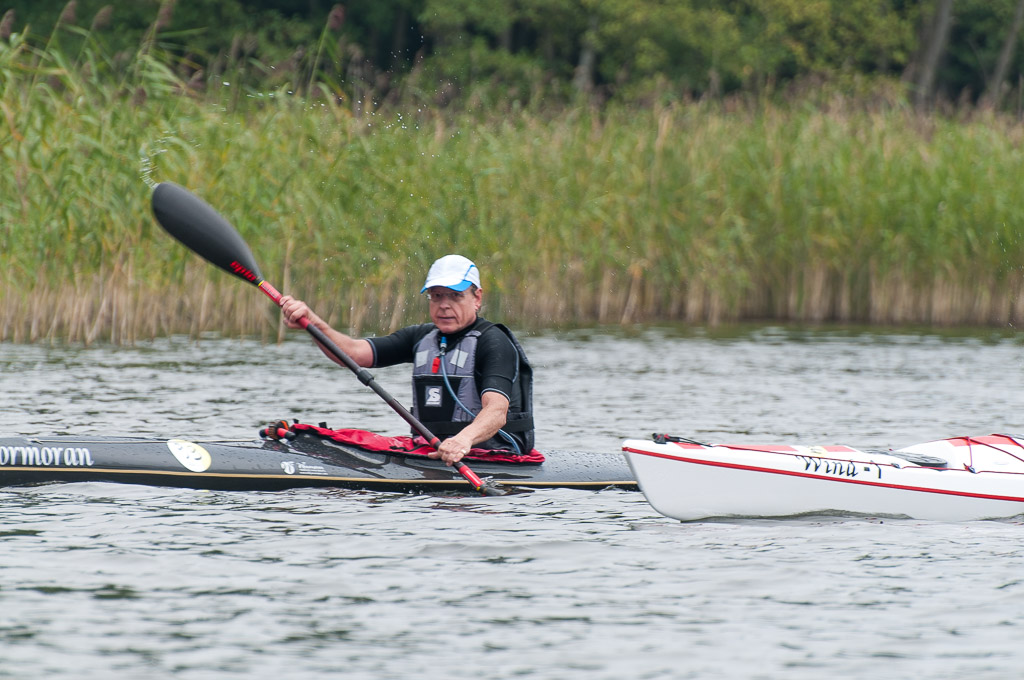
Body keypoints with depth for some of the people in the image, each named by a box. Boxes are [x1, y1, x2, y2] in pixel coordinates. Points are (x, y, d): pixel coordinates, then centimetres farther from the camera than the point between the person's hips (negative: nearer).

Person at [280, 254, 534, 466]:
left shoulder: (493, 342, -8)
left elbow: (497, 410, -25)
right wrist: (313, 323, -14)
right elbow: (354, 352, 5)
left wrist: (464, 440, -46)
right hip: (431, 450, 7)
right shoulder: (422, 338, 15)